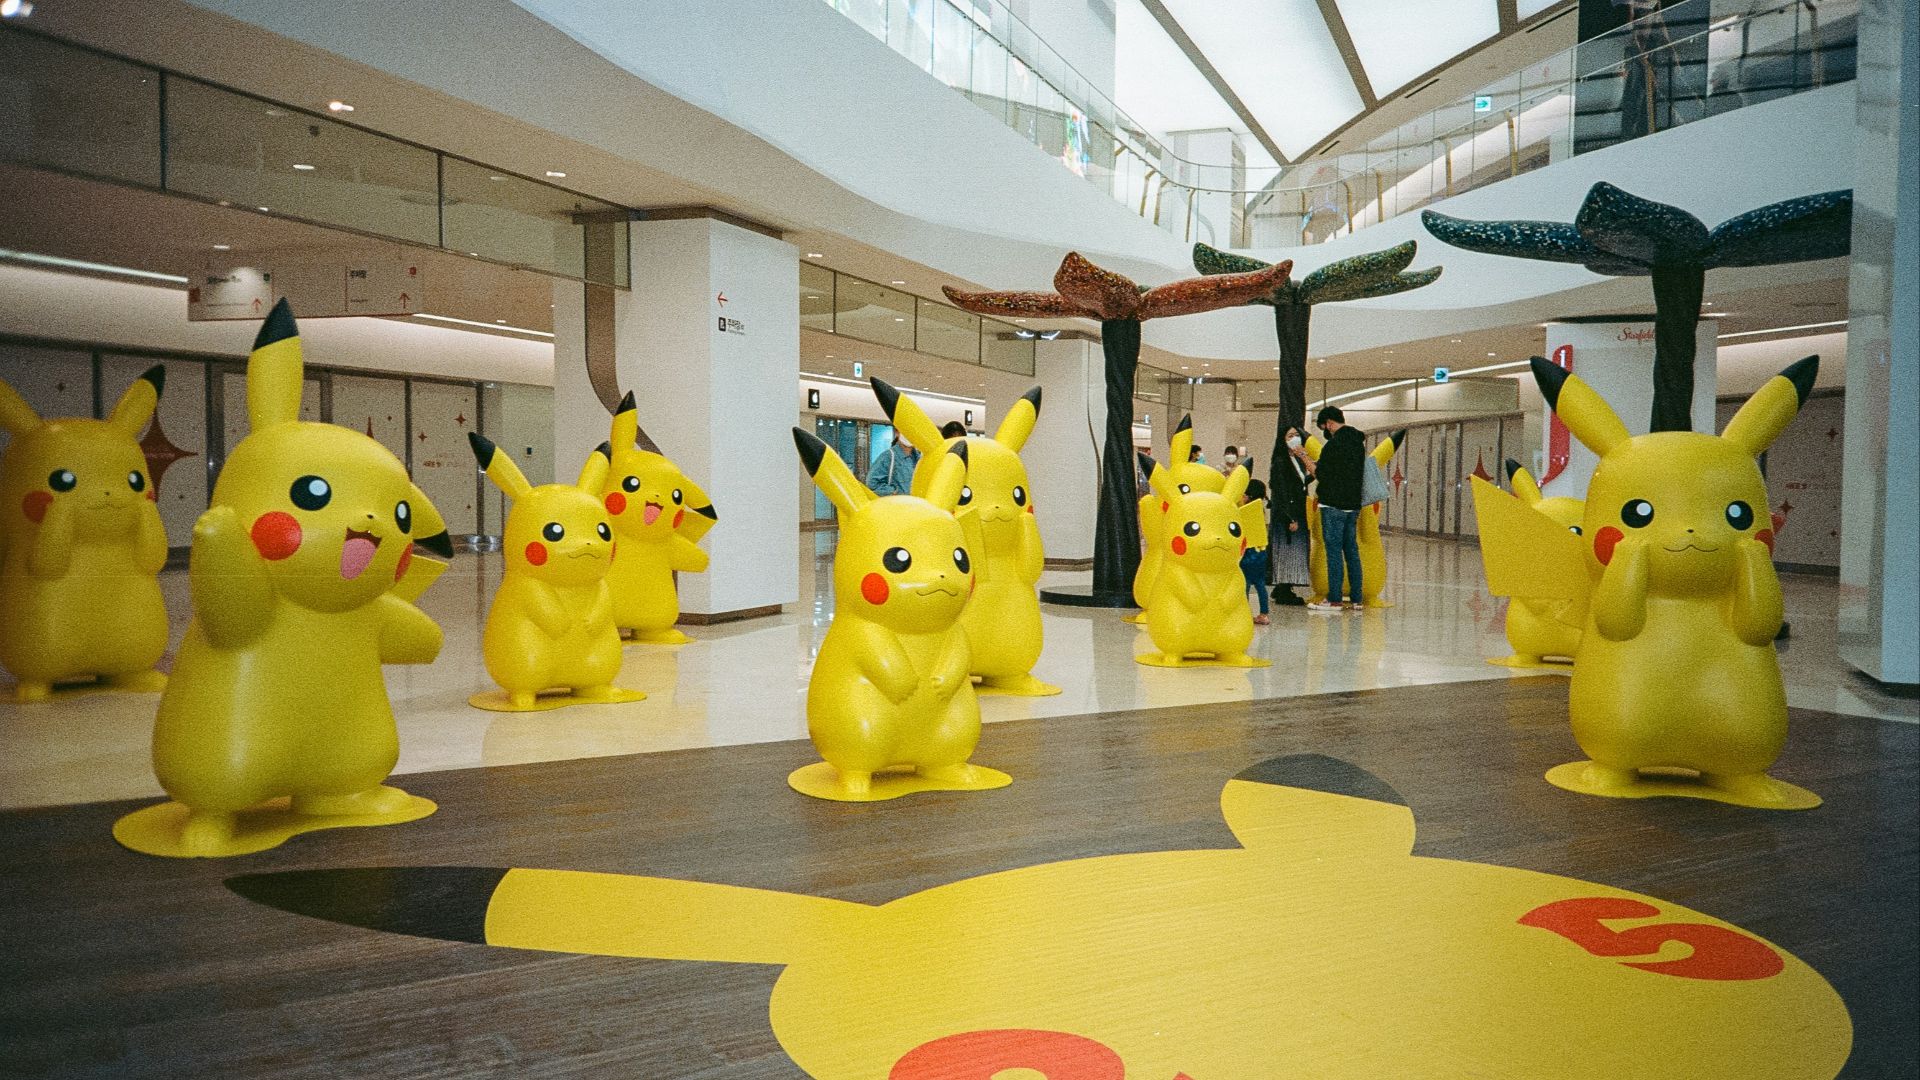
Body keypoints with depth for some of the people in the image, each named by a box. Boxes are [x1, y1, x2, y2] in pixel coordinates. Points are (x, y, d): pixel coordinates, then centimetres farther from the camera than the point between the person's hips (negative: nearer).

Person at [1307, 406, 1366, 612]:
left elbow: (1320, 474, -13)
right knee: (1352, 551, 10)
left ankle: (1334, 599, -3)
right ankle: (1355, 599, 11)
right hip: (1353, 503, 8)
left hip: (1334, 505, -8)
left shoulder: (1334, 444, -14)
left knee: (1334, 551, -4)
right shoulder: (1358, 442, 13)